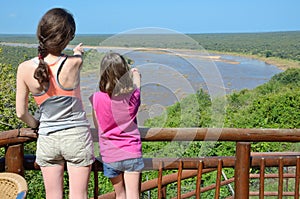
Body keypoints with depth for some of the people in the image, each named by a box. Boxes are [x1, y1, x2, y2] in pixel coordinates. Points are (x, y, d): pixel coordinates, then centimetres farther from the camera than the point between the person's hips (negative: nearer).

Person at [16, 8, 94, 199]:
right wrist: (78, 52, 35)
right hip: (76, 136, -2)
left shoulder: (25, 69, -12)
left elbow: (21, 113, -3)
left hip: (47, 139, 2)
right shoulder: (74, 63, -17)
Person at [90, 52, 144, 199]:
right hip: (131, 153, 0)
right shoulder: (132, 95, -8)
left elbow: (97, 126, 0)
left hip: (109, 156, 1)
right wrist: (135, 73, 33)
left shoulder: (97, 98, -11)